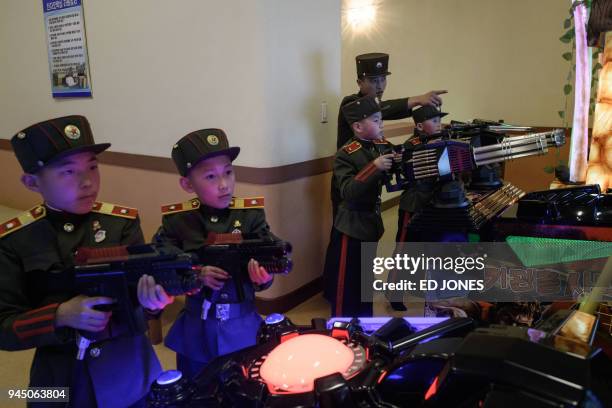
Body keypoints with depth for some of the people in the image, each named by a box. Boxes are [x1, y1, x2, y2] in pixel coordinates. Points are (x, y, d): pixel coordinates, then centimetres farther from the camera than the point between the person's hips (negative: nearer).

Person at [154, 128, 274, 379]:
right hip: (196, 333, 1)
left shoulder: (251, 214, -10)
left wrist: (262, 277, -32)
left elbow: (265, 261, -10)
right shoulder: (177, 220, -9)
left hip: (243, 330, 0)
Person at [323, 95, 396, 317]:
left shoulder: (384, 146, 2)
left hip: (372, 222, 7)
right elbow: (348, 192, -28)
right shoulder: (345, 155, -17)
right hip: (351, 226, -7)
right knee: (346, 283, 2)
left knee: (367, 279, 20)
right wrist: (375, 167, -32)